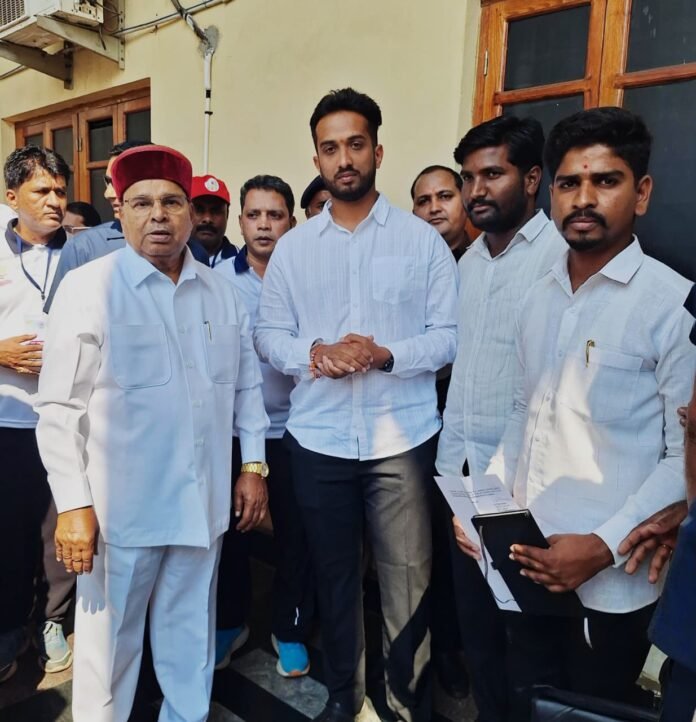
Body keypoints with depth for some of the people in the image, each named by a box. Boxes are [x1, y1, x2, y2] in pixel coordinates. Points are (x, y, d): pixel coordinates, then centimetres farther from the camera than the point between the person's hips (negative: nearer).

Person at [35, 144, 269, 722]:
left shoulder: (222, 293, 5)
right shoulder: (87, 288, -8)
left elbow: (247, 385, 11)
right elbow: (59, 408, -9)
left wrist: (254, 466, 7)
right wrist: (73, 505, -12)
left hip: (203, 501, 4)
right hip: (120, 506, -3)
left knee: (191, 634, 20)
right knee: (110, 642, 13)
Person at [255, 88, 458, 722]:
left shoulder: (423, 240, 0)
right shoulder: (293, 246, 7)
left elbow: (451, 336, -4)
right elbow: (268, 335, 4)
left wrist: (385, 355, -19)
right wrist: (315, 353, -15)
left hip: (403, 438, -2)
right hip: (318, 438, 3)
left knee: (407, 578, 6)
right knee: (334, 572, 17)